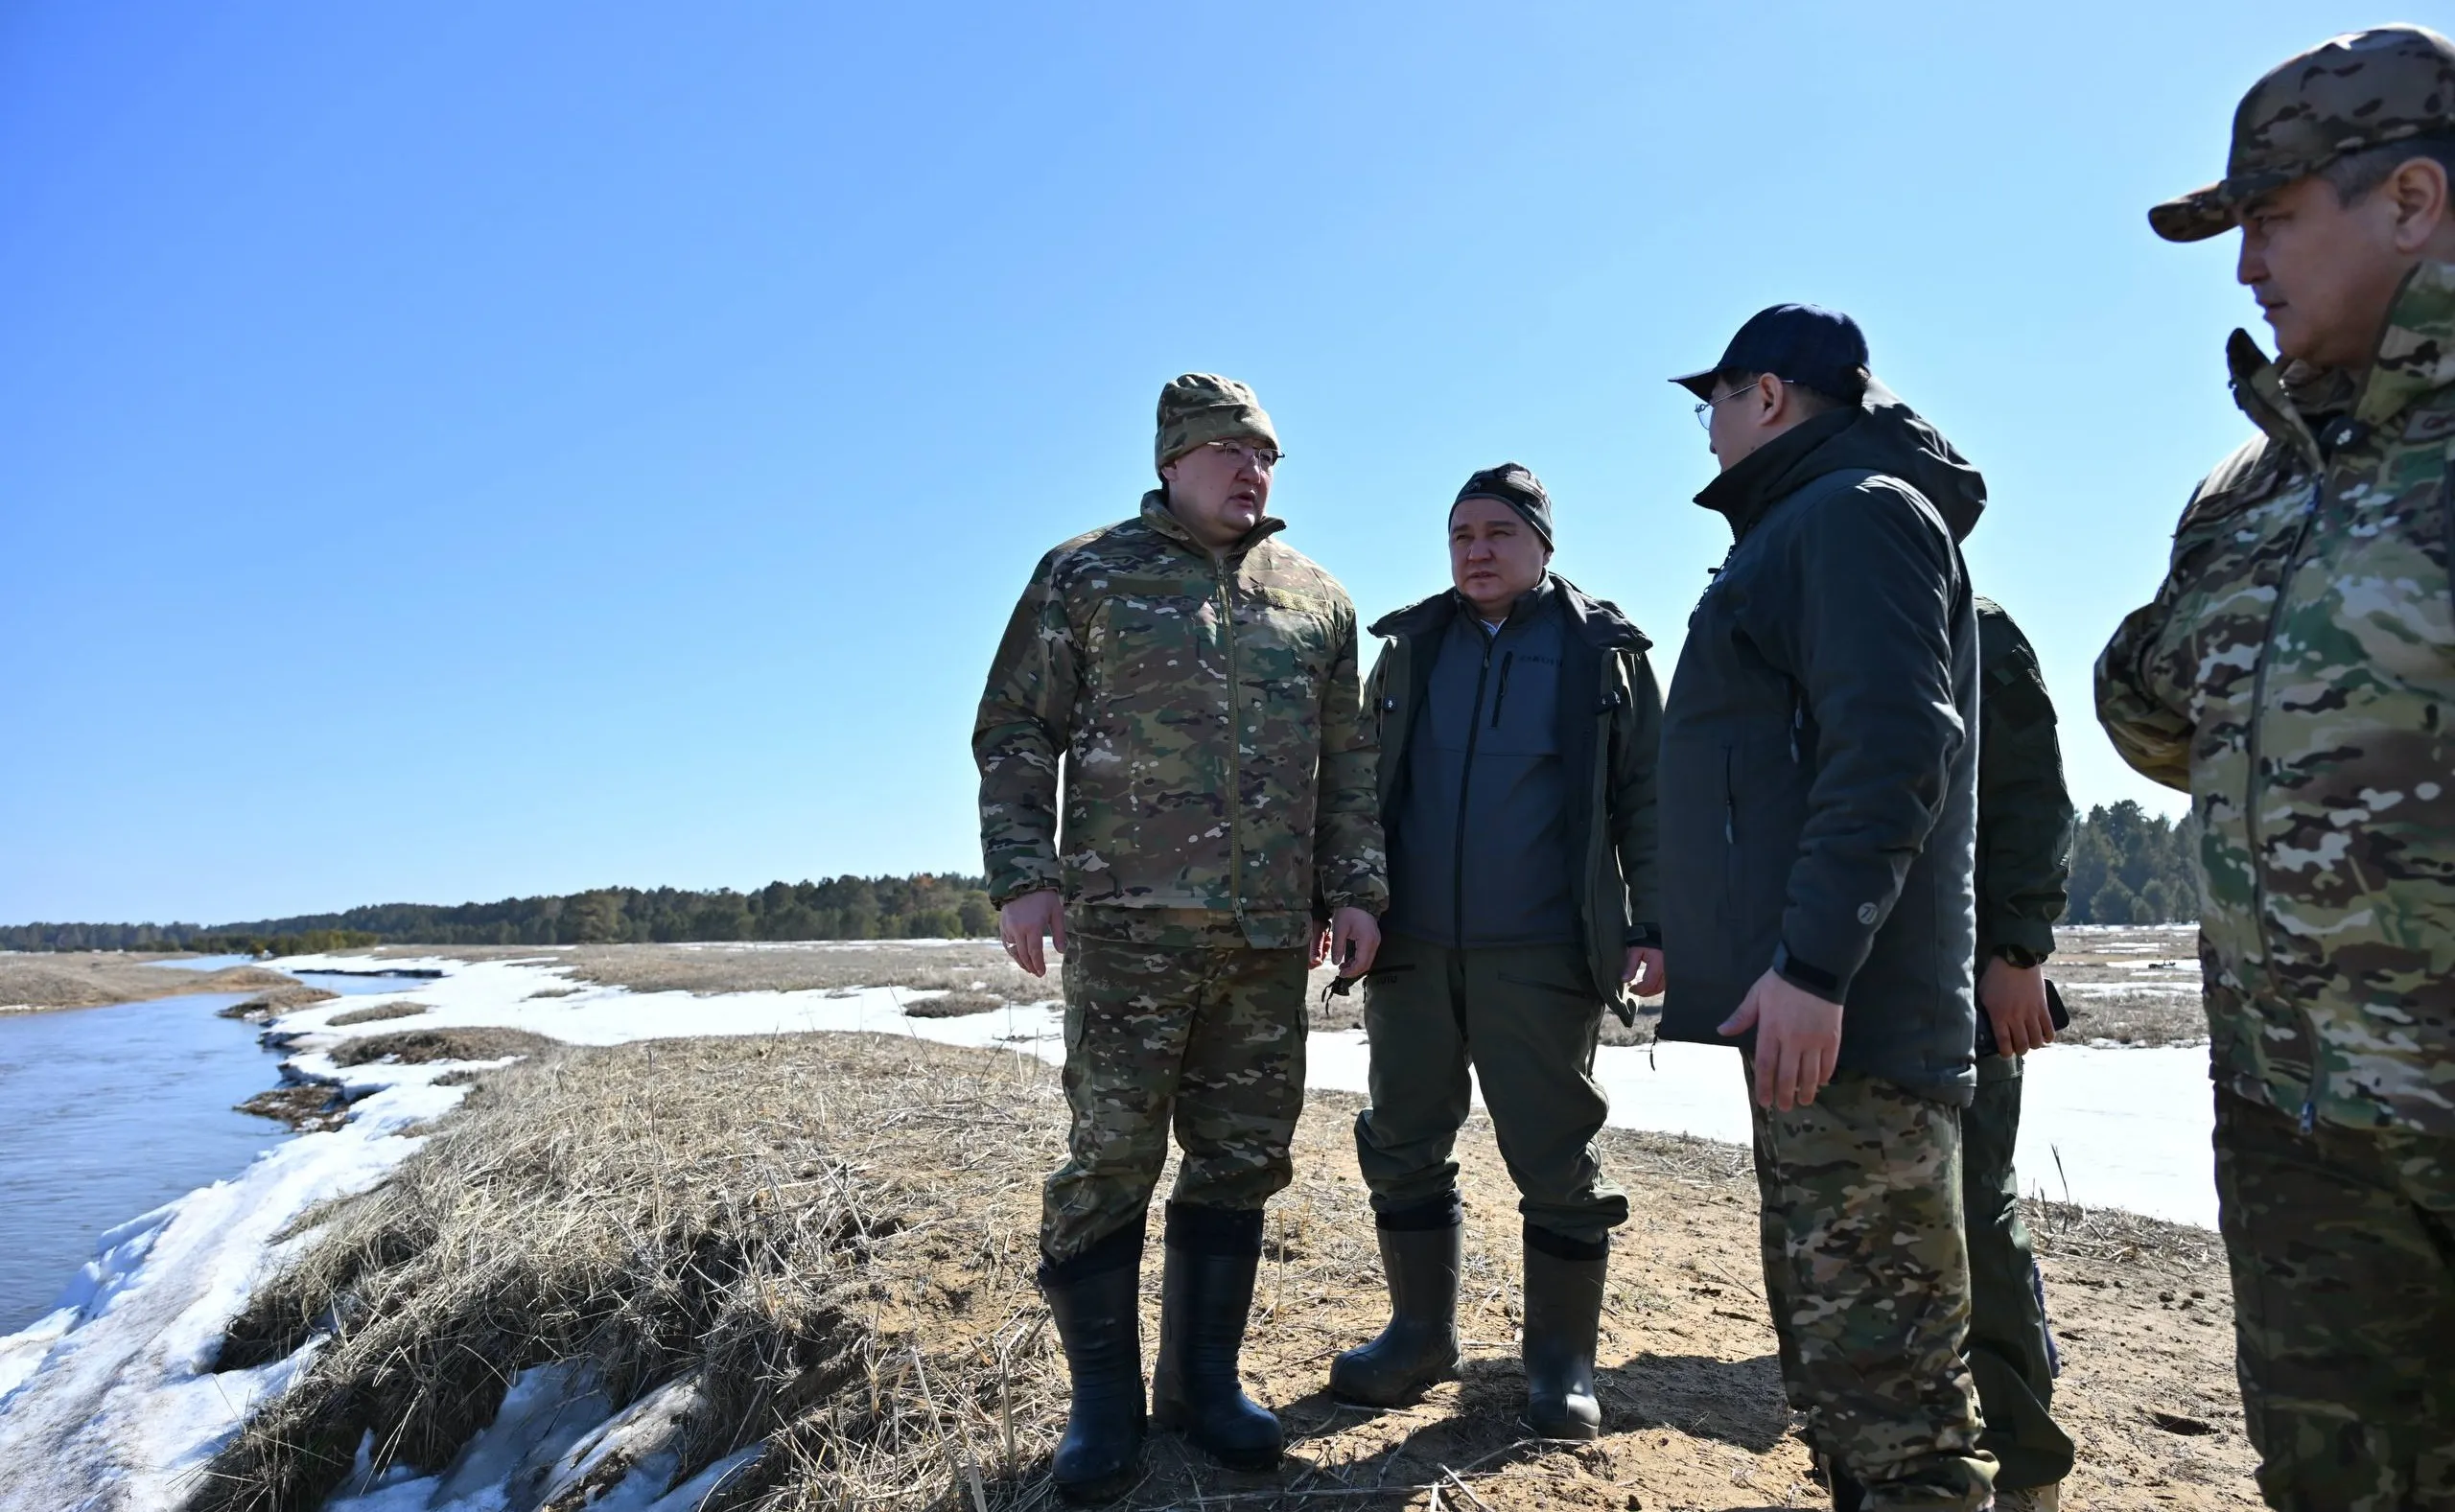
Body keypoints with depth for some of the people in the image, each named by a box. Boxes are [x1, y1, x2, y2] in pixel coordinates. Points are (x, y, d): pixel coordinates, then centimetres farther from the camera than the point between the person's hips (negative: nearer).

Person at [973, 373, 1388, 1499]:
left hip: (1271, 937, 4)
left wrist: (1354, 890, 8)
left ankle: (1203, 1382, 24)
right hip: (1128, 923, -3)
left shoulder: (1316, 601, 14)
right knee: (1110, 1157, 0)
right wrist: (1023, 877, -8)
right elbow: (1015, 735, 2)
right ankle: (1104, 1401, 15)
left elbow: (1348, 766, 16)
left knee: (1241, 1160, 8)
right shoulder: (1085, 576, 4)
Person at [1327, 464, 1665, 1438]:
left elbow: (1646, 799, 3)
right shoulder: (1410, 649, 12)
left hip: (1540, 957, -3)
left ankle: (1562, 1357, 19)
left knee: (1555, 1162, 4)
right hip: (1410, 950, 4)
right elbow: (1361, 786, 15)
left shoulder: (1604, 652, 4)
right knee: (1403, 1146, 10)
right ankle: (1420, 1332, 26)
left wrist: (1649, 928, -5)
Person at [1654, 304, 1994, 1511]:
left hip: (1843, 1019, -11)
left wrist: (1812, 962, -26)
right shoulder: (1805, 526, 24)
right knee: (1834, 1358, 17)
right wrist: (1714, 943, 22)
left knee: (1882, 1373, -6)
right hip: (1811, 1009, 11)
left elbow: (1890, 748, -20)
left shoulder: (1857, 511, -7)